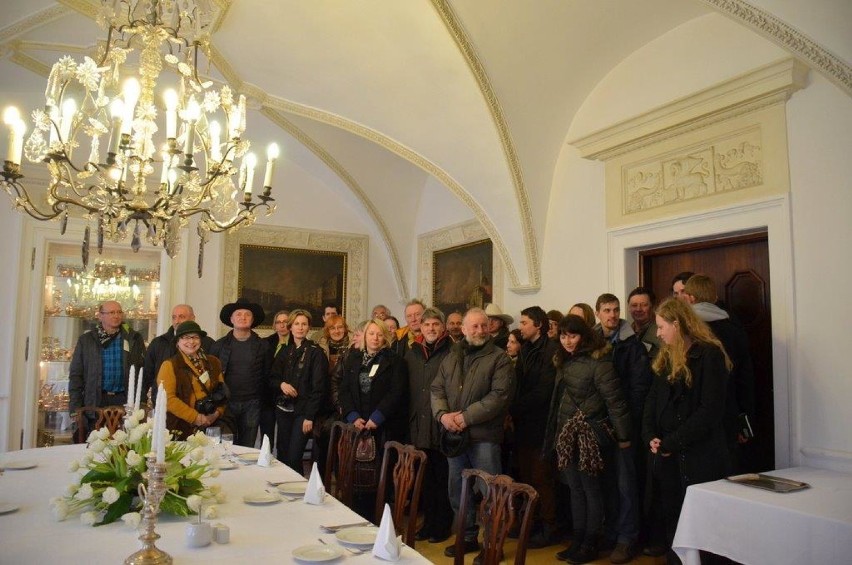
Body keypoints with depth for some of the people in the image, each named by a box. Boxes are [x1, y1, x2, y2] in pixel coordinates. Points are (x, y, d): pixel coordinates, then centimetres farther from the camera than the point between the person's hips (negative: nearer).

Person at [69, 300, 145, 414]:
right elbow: (76, 374, 6)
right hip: (95, 401, 0)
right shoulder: (86, 340, 6)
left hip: (124, 400, 0)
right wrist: (75, 407, -1)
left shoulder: (134, 339, 5)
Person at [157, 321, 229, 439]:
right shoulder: (169, 365, -2)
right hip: (180, 430, -3)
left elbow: (222, 392, 14)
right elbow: (168, 398, -11)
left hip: (210, 427, 4)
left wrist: (217, 413, -4)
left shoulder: (213, 363, 13)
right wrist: (195, 417, -14)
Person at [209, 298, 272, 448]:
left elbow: (267, 375, 5)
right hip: (226, 403, 0)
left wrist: (265, 400, 2)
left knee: (247, 448, 6)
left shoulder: (263, 345, 3)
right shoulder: (220, 345, 4)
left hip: (252, 404, 0)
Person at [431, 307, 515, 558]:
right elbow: (437, 388, 9)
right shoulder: (451, 357, 11)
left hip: (484, 435, -6)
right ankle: (467, 537, 33)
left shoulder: (499, 358, -6)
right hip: (454, 434, 6)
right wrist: (443, 414, -10)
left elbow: (499, 395, -16)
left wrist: (466, 417, -18)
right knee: (457, 490, 16)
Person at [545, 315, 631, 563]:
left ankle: (590, 545, 18)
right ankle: (577, 541, 25)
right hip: (566, 434, 7)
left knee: (591, 489, 5)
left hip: (588, 434, -7)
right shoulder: (563, 361, 9)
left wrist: (623, 435, -13)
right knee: (575, 489, 14)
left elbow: (614, 400, -15)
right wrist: (556, 432, 12)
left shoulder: (598, 361, -14)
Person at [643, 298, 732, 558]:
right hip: (665, 455, 7)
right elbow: (653, 399, 12)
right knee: (666, 514, 12)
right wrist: (650, 437, -4)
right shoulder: (666, 357, 13)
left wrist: (672, 442, -16)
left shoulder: (710, 355, -9)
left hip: (699, 456, -7)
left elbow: (710, 410, -16)